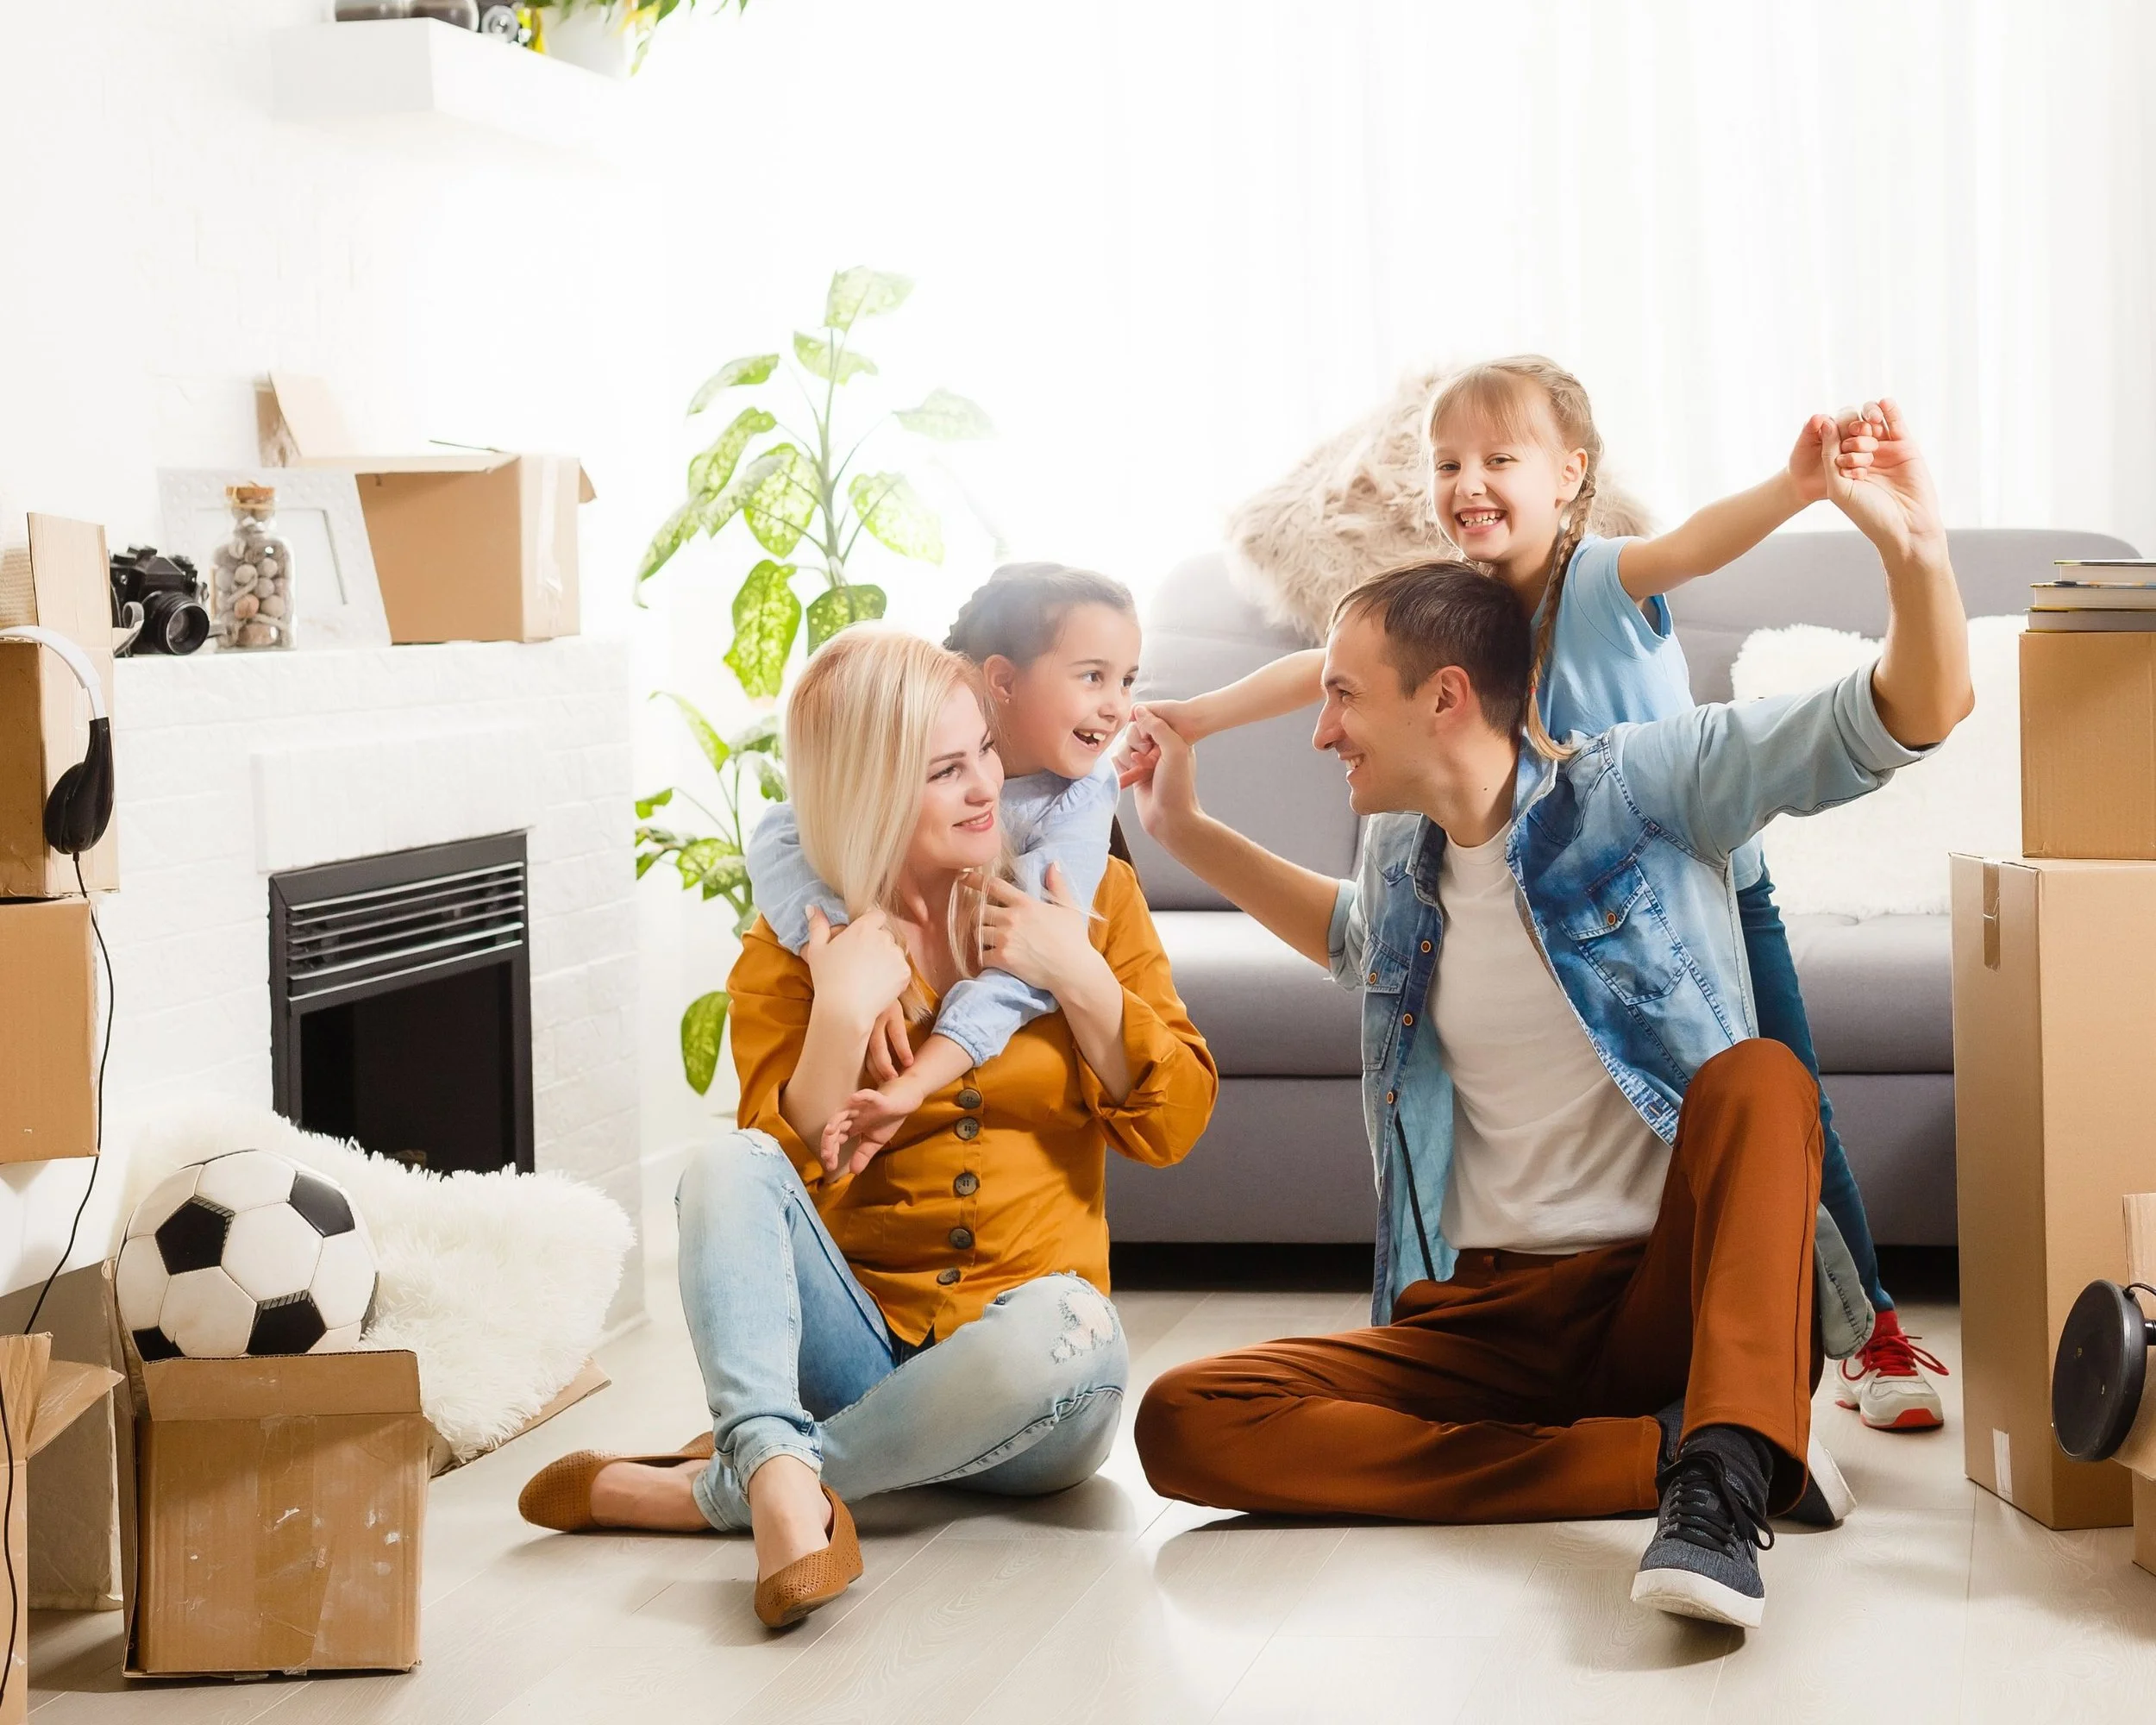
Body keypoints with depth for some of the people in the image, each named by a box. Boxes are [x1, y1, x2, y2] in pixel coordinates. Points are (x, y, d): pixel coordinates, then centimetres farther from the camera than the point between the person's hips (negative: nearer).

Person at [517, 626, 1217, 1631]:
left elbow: (1173, 1127, 3)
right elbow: (792, 1176, -6)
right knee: (728, 1166, -26)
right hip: (858, 1350, 0)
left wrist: (1080, 979, -10)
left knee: (1069, 1326, -36)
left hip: (1010, 1397, 0)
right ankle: (785, 1487, -47)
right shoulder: (793, 951, 4)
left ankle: (708, 1488, -26)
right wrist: (842, 1013, -17)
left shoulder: (1086, 899, 6)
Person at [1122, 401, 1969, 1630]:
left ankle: (1722, 1485, -44)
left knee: (1759, 1080, -34)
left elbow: (1910, 718, -12)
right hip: (1481, 1318, 5)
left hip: (1669, 1297, -5)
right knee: (1183, 1423, -21)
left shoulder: (1638, 788, -3)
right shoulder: (1401, 859, 14)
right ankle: (1668, 1453, -22)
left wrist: (1914, 552, -30)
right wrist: (1184, 829, 35)